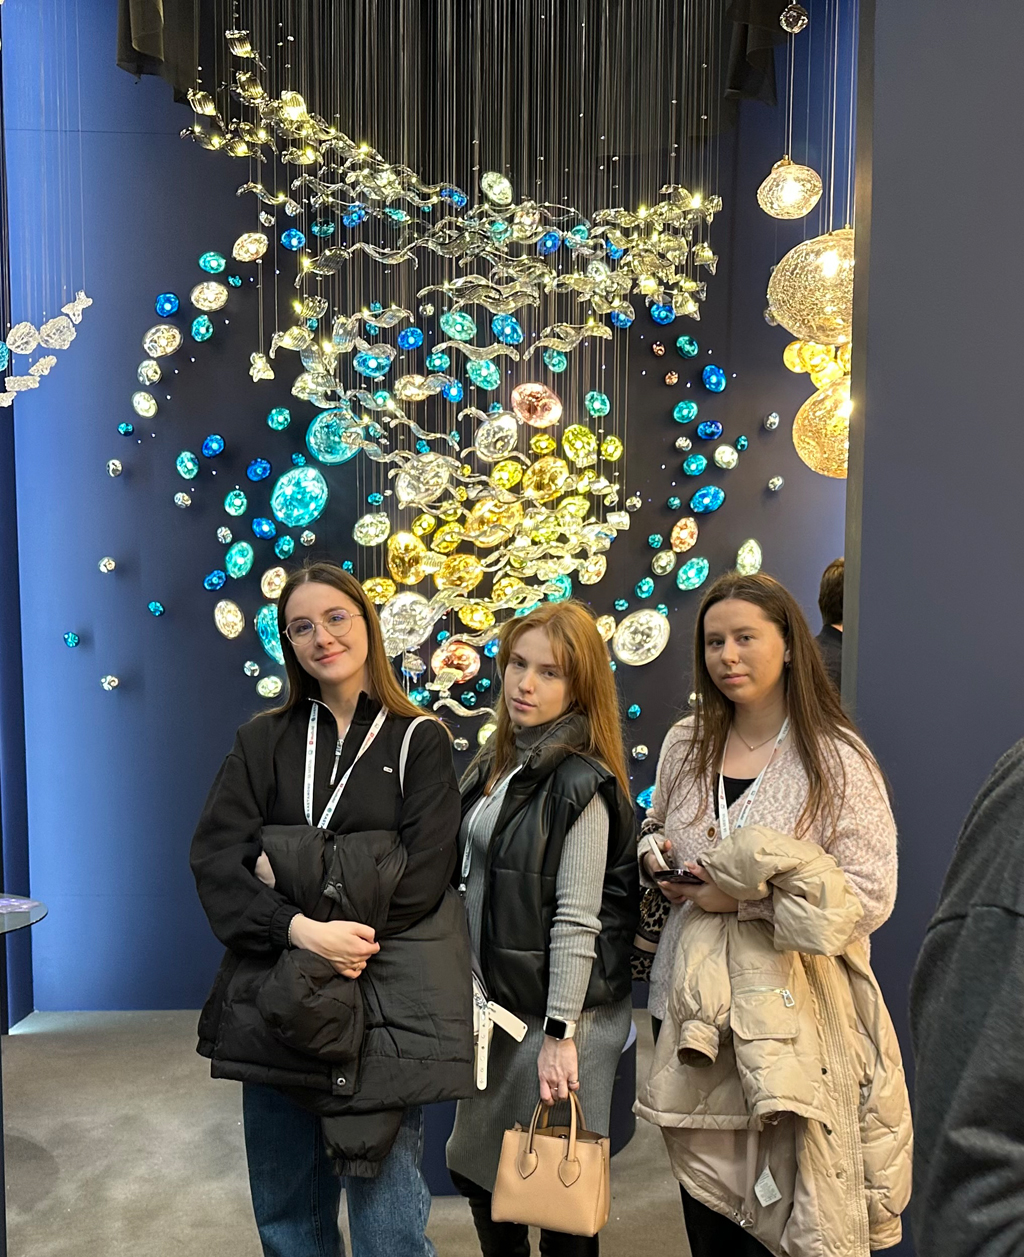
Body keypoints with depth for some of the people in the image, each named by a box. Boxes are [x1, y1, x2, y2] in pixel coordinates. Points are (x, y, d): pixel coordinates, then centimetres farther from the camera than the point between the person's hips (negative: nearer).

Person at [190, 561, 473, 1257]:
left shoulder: (419, 740, 0)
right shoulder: (263, 741, 8)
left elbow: (420, 876, -9)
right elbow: (215, 857, -4)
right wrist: (299, 927, -18)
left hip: (383, 996, -3)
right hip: (274, 993, 3)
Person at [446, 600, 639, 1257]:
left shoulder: (580, 784, -18)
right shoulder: (499, 763, 7)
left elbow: (577, 920, -20)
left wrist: (560, 1034, -19)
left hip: (558, 1007, -8)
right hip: (498, 998, 8)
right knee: (477, 1167, 19)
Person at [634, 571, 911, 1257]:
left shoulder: (838, 758, -9)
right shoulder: (686, 744, 4)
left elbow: (869, 897, -13)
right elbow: (656, 832, 20)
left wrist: (743, 896, -17)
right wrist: (655, 854, -3)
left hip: (792, 1012, -4)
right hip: (693, 1004, 4)